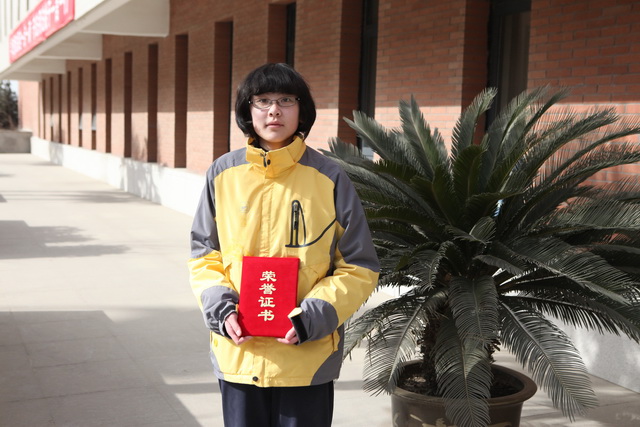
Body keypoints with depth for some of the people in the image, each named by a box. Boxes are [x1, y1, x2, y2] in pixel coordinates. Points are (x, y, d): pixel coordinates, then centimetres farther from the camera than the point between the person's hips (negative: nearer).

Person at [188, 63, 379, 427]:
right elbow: (204, 255, 8)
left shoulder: (329, 179, -6)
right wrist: (221, 308, -9)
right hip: (238, 354, 2)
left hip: (308, 358, -2)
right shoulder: (223, 175, 0)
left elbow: (359, 268, -3)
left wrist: (312, 318, -16)